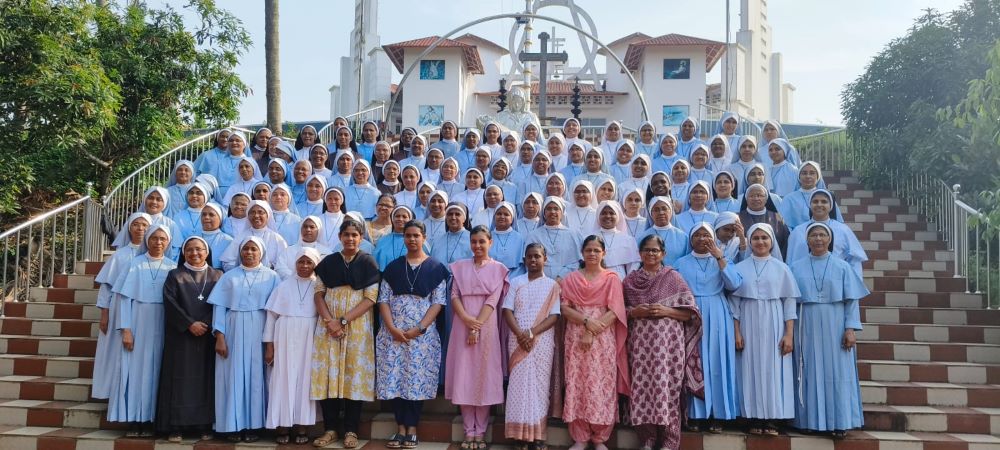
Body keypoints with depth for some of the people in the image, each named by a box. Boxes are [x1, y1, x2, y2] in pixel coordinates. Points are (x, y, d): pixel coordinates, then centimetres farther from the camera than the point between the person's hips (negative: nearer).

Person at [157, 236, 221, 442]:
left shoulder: (217, 276, 9)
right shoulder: (175, 276, 6)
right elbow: (170, 303, -5)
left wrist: (206, 324, -12)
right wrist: (190, 324, -15)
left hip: (208, 336, 1)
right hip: (181, 336, -1)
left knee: (205, 378, 1)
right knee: (181, 378, -3)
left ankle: (204, 425, 5)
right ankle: (176, 426, -2)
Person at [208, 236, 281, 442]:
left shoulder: (271, 277, 5)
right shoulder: (229, 276, 7)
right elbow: (219, 306, 2)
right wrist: (219, 337, -8)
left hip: (259, 333, 0)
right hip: (233, 333, 1)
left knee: (256, 376, 1)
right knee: (234, 375, 1)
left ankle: (253, 425, 7)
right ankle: (234, 425, 7)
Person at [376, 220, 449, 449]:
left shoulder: (436, 268, 2)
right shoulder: (392, 267, 9)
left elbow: (438, 303, -3)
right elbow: (383, 300, 5)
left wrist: (419, 329, -12)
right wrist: (392, 328, -10)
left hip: (423, 334, -2)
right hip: (393, 333, 2)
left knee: (417, 380, -2)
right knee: (395, 379, 1)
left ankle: (412, 430, 6)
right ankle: (401, 428, 9)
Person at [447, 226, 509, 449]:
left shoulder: (498, 269, 3)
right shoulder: (459, 267, 10)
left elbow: (493, 300, -6)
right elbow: (454, 296, 2)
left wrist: (477, 326, -16)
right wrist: (467, 319, -15)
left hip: (486, 326, -2)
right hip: (462, 326, 2)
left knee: (484, 376, -1)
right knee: (463, 376, 0)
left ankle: (481, 432, 5)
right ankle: (469, 431, 7)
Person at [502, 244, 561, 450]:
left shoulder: (552, 285, 5)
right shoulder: (515, 283, 9)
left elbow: (554, 316, -3)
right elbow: (507, 311, 1)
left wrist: (532, 333, -15)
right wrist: (520, 334, -13)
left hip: (542, 341, -1)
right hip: (518, 340, 1)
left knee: (539, 384, -2)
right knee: (519, 384, -2)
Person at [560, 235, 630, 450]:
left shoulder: (612, 279, 5)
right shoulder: (571, 278, 10)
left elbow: (614, 311, -5)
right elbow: (565, 308, 1)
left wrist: (592, 333, -14)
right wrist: (586, 321, -15)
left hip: (603, 339, -2)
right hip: (576, 338, 2)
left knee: (601, 385, -3)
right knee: (577, 384, -1)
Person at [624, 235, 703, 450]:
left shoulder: (674, 277, 4)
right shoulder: (630, 280, 11)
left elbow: (690, 312, 0)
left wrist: (666, 311, -13)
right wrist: (634, 312, -8)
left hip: (668, 342, -2)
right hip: (641, 342, 2)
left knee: (667, 387, -6)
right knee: (642, 387, 0)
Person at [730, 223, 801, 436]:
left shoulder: (781, 268, 5)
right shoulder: (740, 268, 5)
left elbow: (789, 303, 3)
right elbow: (734, 302, 4)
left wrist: (788, 334, -5)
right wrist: (736, 332, -5)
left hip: (774, 326, 0)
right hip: (748, 326, 0)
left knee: (773, 369, -2)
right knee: (751, 369, -1)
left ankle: (771, 420, 1)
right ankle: (754, 419, 4)